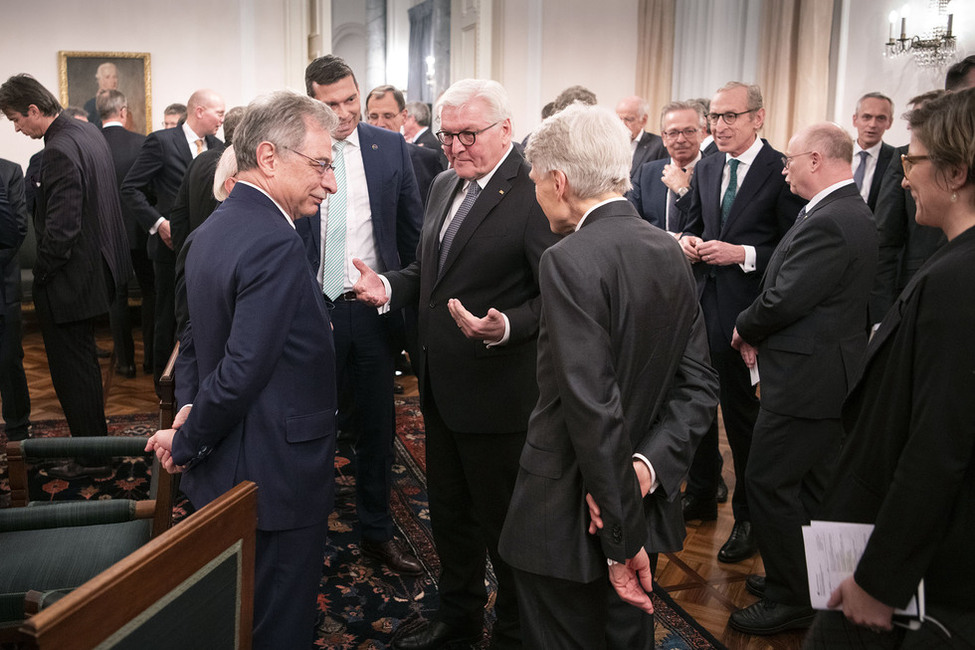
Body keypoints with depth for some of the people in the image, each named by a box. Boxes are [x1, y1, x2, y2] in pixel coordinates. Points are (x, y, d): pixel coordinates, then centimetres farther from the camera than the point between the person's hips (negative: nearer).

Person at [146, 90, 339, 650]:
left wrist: (189, 409, 3)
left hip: (226, 476, 10)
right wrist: (188, 444, -14)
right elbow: (243, 370, -28)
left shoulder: (214, 228, 8)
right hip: (278, 478, -10)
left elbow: (196, 338, 14)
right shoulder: (277, 245, -24)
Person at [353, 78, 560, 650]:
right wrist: (390, 287, -1)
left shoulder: (532, 195, -18)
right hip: (440, 384, 9)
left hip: (496, 393, -8)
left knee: (503, 524, 9)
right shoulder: (445, 186, 9)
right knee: (449, 513, 23)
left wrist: (506, 327, -37)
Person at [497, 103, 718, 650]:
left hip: (567, 516, -7)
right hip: (647, 506, 8)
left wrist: (624, 539, -19)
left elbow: (595, 410, -25)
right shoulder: (670, 252, 2)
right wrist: (647, 465, -11)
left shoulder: (569, 260, -21)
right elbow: (700, 384, 0)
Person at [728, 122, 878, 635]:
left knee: (767, 483, -1)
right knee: (811, 485, 19)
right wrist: (760, 333, 2)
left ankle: (789, 600, 13)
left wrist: (744, 329, -5)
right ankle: (809, 582, 34)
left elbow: (783, 300, -23)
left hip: (806, 378, -10)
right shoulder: (848, 212, 11)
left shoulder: (829, 222, -22)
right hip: (828, 374, 10)